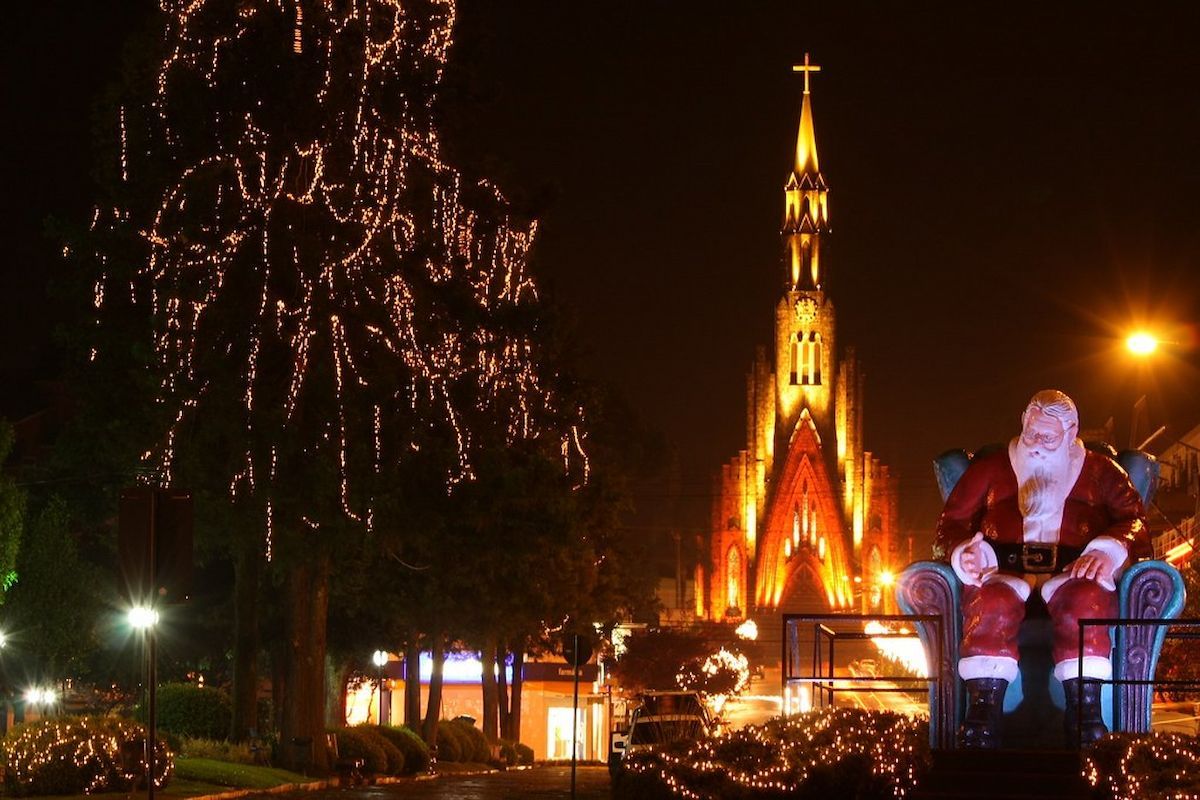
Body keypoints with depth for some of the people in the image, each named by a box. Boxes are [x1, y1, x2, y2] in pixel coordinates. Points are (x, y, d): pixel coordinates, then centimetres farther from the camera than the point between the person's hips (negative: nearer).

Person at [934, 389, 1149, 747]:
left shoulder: (1100, 471, 22)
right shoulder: (990, 468, 23)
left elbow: (1134, 520, 10)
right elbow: (951, 523, 16)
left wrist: (1109, 550, -13)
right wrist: (966, 554, -8)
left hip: (1072, 570, 0)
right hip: (1004, 568, 1)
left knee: (1085, 599, -39)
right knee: (992, 602, -38)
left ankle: (1086, 721, -43)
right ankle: (981, 722, -45)